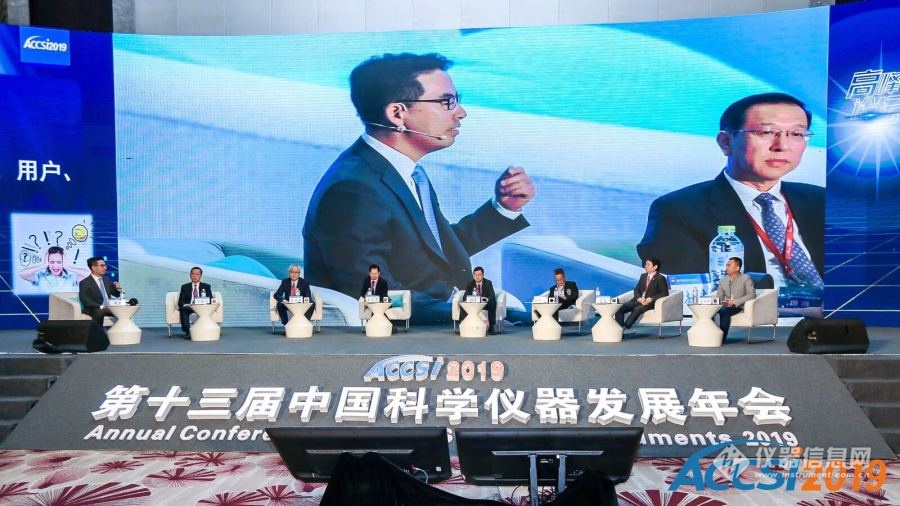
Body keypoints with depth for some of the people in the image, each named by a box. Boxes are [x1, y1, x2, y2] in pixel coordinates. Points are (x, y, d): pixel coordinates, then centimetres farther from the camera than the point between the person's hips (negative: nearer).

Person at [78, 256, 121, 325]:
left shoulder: (107, 280, 15)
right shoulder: (85, 283, -5)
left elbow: (116, 294, 22)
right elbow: (85, 300, -17)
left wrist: (118, 288, -3)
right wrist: (101, 307, -28)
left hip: (109, 308, 6)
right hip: (94, 309, -6)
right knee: (99, 312, -37)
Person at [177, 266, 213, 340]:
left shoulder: (206, 287, 17)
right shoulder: (185, 287, 18)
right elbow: (180, 301, 8)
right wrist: (185, 305, -17)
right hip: (188, 307, 1)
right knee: (183, 309, -36)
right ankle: (187, 331, -41)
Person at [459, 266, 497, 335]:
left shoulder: (488, 283, -9)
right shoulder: (470, 284, -2)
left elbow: (492, 296, -21)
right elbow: (465, 296, -9)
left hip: (485, 304, -2)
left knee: (492, 303, -33)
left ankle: (491, 327, -30)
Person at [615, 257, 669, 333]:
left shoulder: (660, 278, -1)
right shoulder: (643, 276, 18)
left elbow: (665, 293, -9)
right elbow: (636, 289, 14)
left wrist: (651, 299, -20)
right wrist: (639, 298, -8)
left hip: (649, 302, -6)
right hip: (638, 300, 6)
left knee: (637, 310, -37)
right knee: (620, 308, -18)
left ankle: (625, 328, -36)